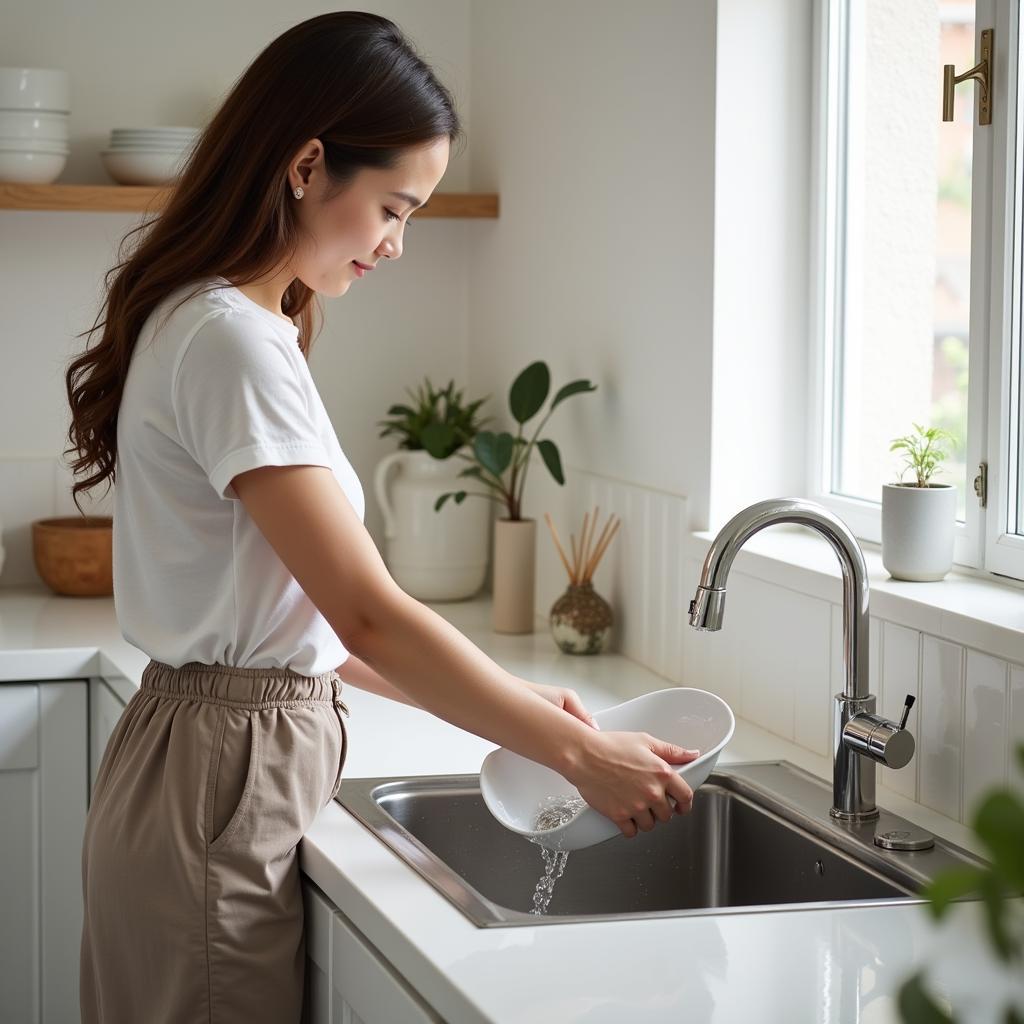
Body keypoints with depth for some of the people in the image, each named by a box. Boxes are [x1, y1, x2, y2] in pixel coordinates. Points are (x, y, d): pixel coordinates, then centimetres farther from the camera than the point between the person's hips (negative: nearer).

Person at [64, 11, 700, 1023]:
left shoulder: (211, 322, 12)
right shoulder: (231, 341, -19)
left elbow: (303, 618, 11)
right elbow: (369, 616, -24)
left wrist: (513, 704, 6)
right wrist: (577, 750, -18)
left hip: (212, 762, 10)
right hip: (224, 791, -10)